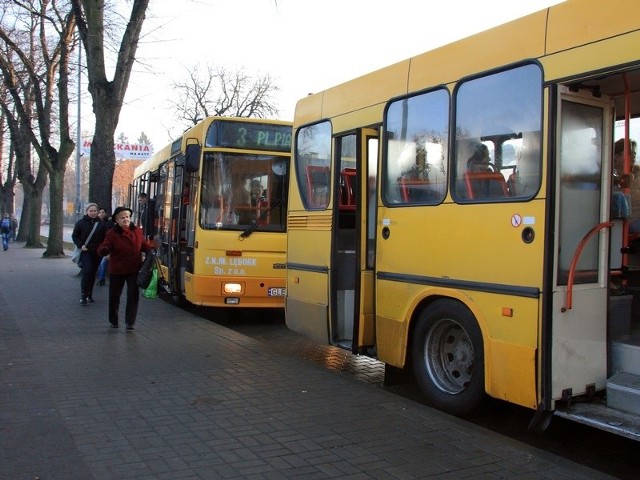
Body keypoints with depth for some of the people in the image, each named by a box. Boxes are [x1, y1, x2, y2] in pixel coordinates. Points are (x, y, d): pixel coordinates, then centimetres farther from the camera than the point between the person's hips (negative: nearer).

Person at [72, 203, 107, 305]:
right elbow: (74, 236, 4)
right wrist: (81, 245, -10)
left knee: (93, 273, 8)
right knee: (87, 272, -16)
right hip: (85, 252, -3)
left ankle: (89, 295, 21)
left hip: (97, 253, 3)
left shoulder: (101, 223, 6)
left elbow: (105, 238, 8)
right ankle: (83, 296, -11)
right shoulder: (81, 223, -1)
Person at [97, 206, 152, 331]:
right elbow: (101, 250, -19)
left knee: (133, 295, -4)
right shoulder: (111, 234, -13)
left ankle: (130, 322, 4)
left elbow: (143, 245, 14)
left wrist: (150, 251, -6)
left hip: (134, 270, 2)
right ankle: (113, 321, 32)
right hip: (117, 271, -1)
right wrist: (104, 250, -43)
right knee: (114, 296, 12)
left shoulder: (137, 231, -2)